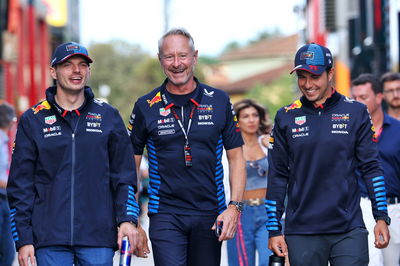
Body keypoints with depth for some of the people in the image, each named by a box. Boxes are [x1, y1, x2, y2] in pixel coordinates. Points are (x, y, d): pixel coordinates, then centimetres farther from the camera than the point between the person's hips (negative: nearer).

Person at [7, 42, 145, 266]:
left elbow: (124, 174, 11)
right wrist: (23, 239, -1)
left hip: (98, 239, 1)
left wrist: (127, 218, -4)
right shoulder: (33, 120, 7)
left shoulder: (108, 116, 11)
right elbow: (20, 184, 6)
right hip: (49, 239, 0)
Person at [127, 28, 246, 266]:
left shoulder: (219, 101, 5)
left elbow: (236, 157, 7)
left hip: (210, 216, 2)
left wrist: (235, 207, -4)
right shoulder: (146, 107, 2)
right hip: (165, 216, -2)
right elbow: (130, 163, 7)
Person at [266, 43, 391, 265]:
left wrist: (382, 218, -3)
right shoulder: (286, 118, 7)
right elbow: (277, 177, 7)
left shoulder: (356, 112, 4)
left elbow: (371, 168, 4)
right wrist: (274, 230, 3)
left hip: (350, 230, -1)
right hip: (301, 234, 1)